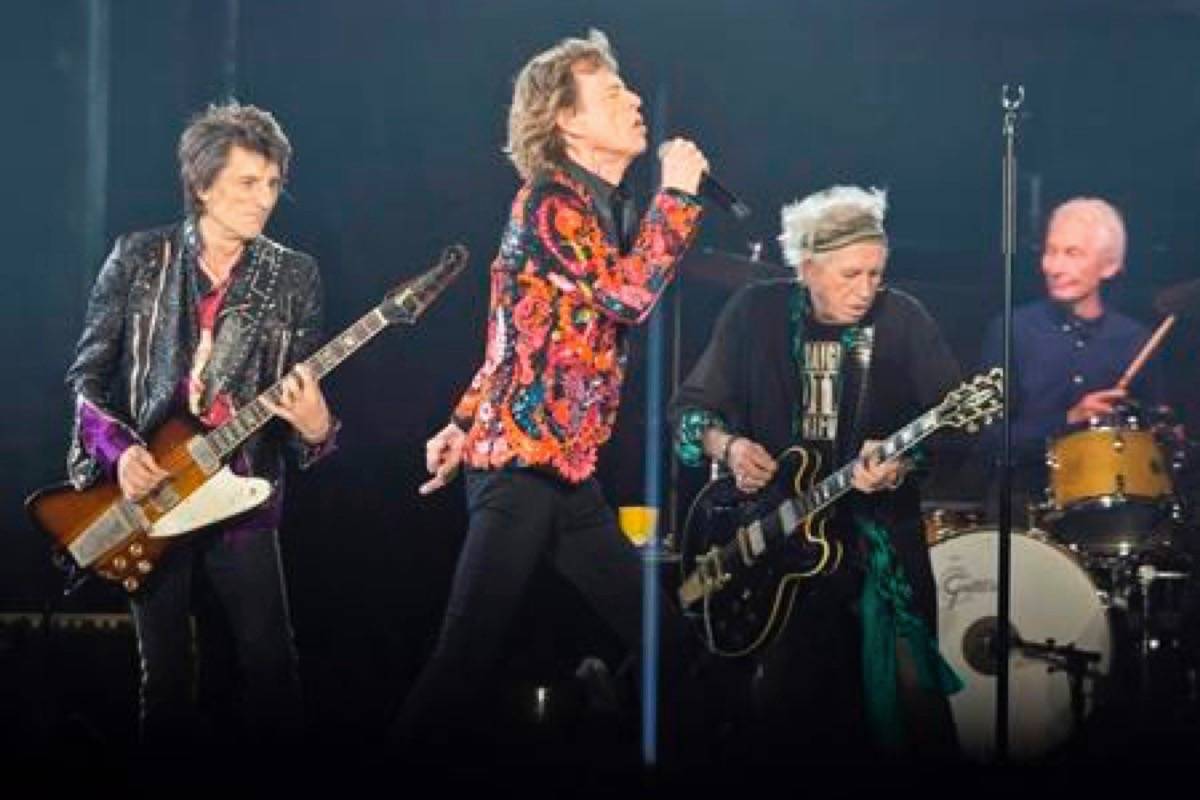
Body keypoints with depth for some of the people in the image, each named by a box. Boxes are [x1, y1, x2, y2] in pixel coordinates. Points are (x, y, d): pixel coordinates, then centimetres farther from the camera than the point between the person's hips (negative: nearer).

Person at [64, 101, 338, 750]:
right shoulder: (138, 259, 1)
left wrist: (313, 429, -21)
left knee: (271, 670, -8)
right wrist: (119, 451, -12)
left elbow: (302, 391, 3)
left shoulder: (294, 278, 2)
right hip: (145, 493, 0)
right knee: (166, 678, 6)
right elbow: (88, 374, 5)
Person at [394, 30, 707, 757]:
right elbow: (632, 294, -23)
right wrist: (679, 193, -13)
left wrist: (464, 425, 17)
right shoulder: (551, 199, -10)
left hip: (573, 478, 9)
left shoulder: (605, 208, 17)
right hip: (520, 468, -9)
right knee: (467, 662, -13)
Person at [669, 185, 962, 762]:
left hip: (878, 539, -1)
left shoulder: (901, 320, -1)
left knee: (908, 693, -7)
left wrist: (904, 461, -27)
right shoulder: (756, 314, 2)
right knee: (781, 709, -2)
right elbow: (689, 408, 8)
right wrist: (727, 445, -12)